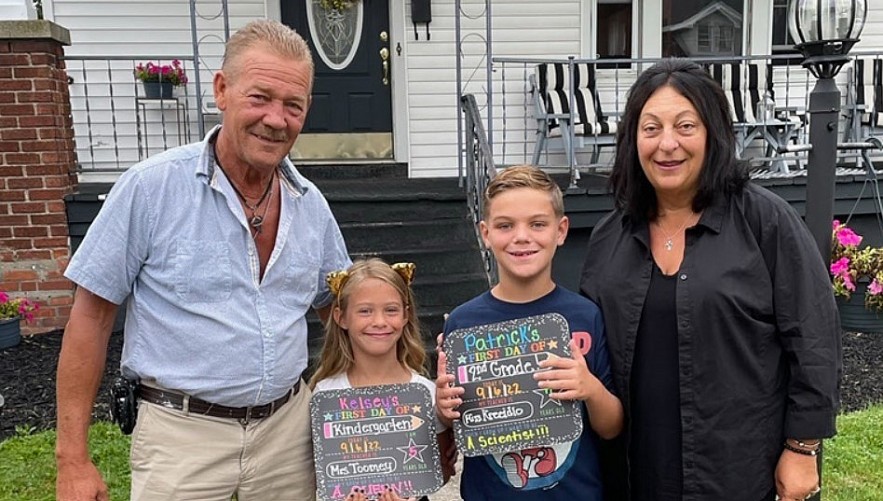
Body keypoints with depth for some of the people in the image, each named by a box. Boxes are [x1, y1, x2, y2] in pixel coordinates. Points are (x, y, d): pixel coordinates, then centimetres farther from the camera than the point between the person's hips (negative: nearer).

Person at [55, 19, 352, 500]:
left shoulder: (311, 204, 0)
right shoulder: (151, 186, -12)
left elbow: (338, 307, 12)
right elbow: (91, 315, -8)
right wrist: (72, 458, -7)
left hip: (287, 426, 4)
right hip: (182, 434, -4)